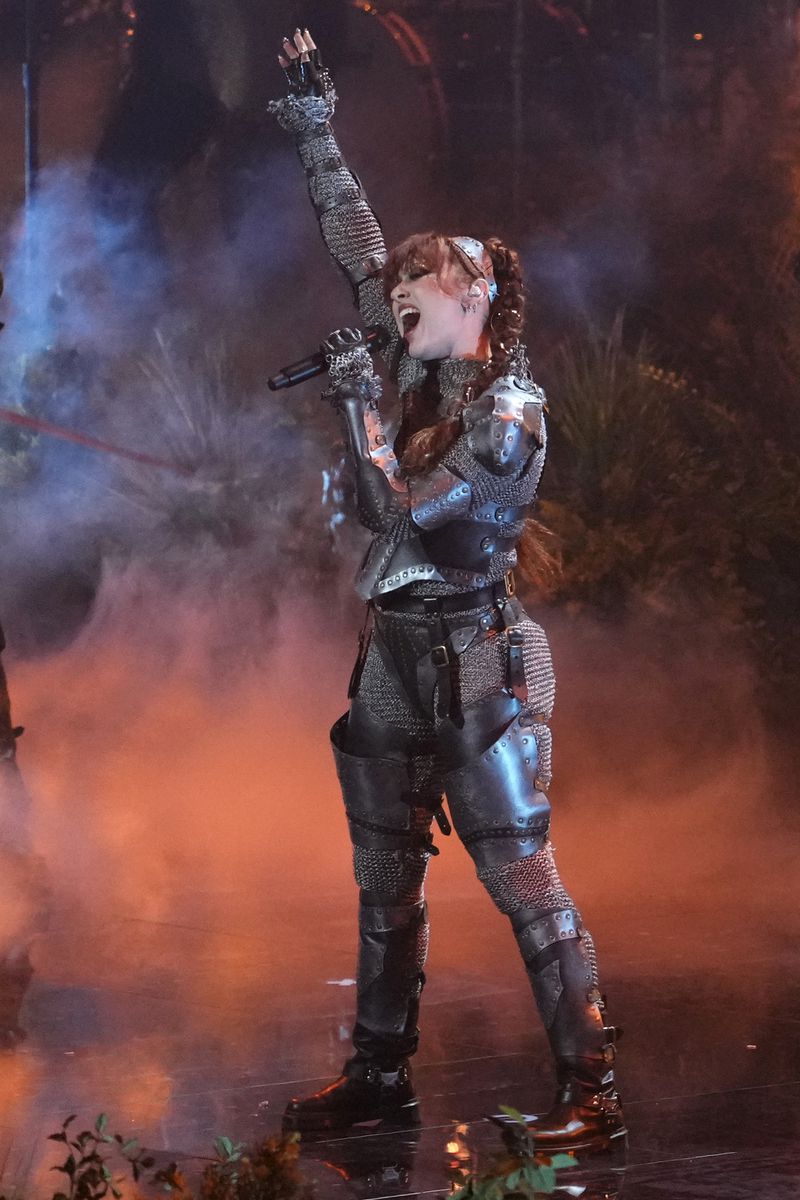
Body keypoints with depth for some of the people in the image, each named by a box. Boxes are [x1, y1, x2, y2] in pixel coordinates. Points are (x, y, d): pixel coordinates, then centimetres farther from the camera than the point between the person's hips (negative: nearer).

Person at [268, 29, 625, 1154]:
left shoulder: (508, 413, -13)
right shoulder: (432, 365, 8)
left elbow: (403, 511, -19)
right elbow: (362, 255, 14)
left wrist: (359, 403, -15)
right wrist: (316, 135, 16)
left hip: (474, 665, -8)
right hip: (397, 653, 8)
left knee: (522, 875, -10)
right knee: (386, 883, 13)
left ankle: (591, 1092, -9)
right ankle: (380, 1074, 22)